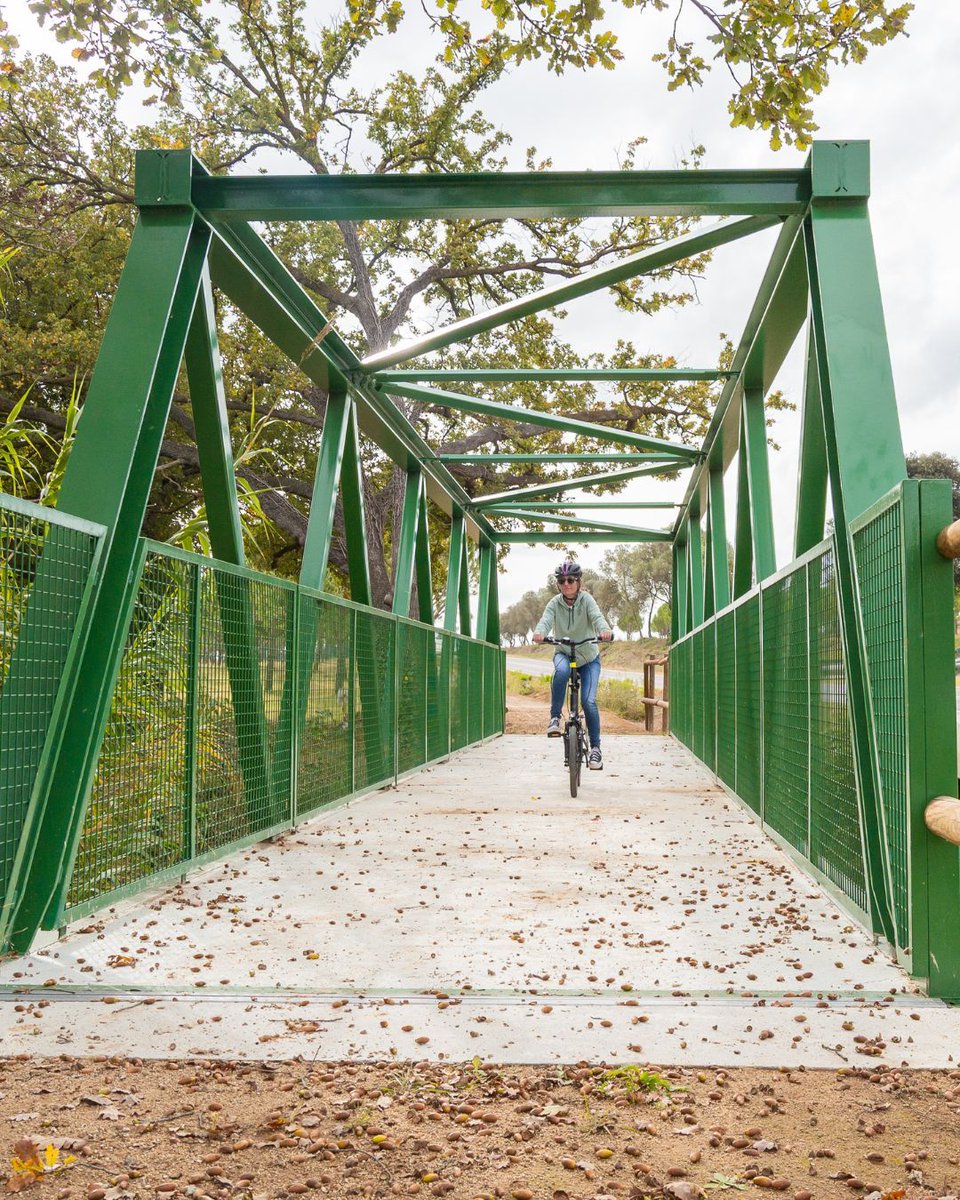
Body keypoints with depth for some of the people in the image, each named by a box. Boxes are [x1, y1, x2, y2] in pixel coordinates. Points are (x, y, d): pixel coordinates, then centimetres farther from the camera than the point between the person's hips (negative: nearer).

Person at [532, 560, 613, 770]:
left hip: (589, 658, 0)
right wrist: (539, 632, -54)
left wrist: (605, 630, -57)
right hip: (564, 653, 1)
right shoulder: (555, 603, -12)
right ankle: (555, 717, -21)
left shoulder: (586, 599, -15)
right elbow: (546, 619, -30)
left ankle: (595, 747, 0)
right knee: (562, 670, -37)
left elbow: (597, 616, -33)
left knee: (588, 701, -16)